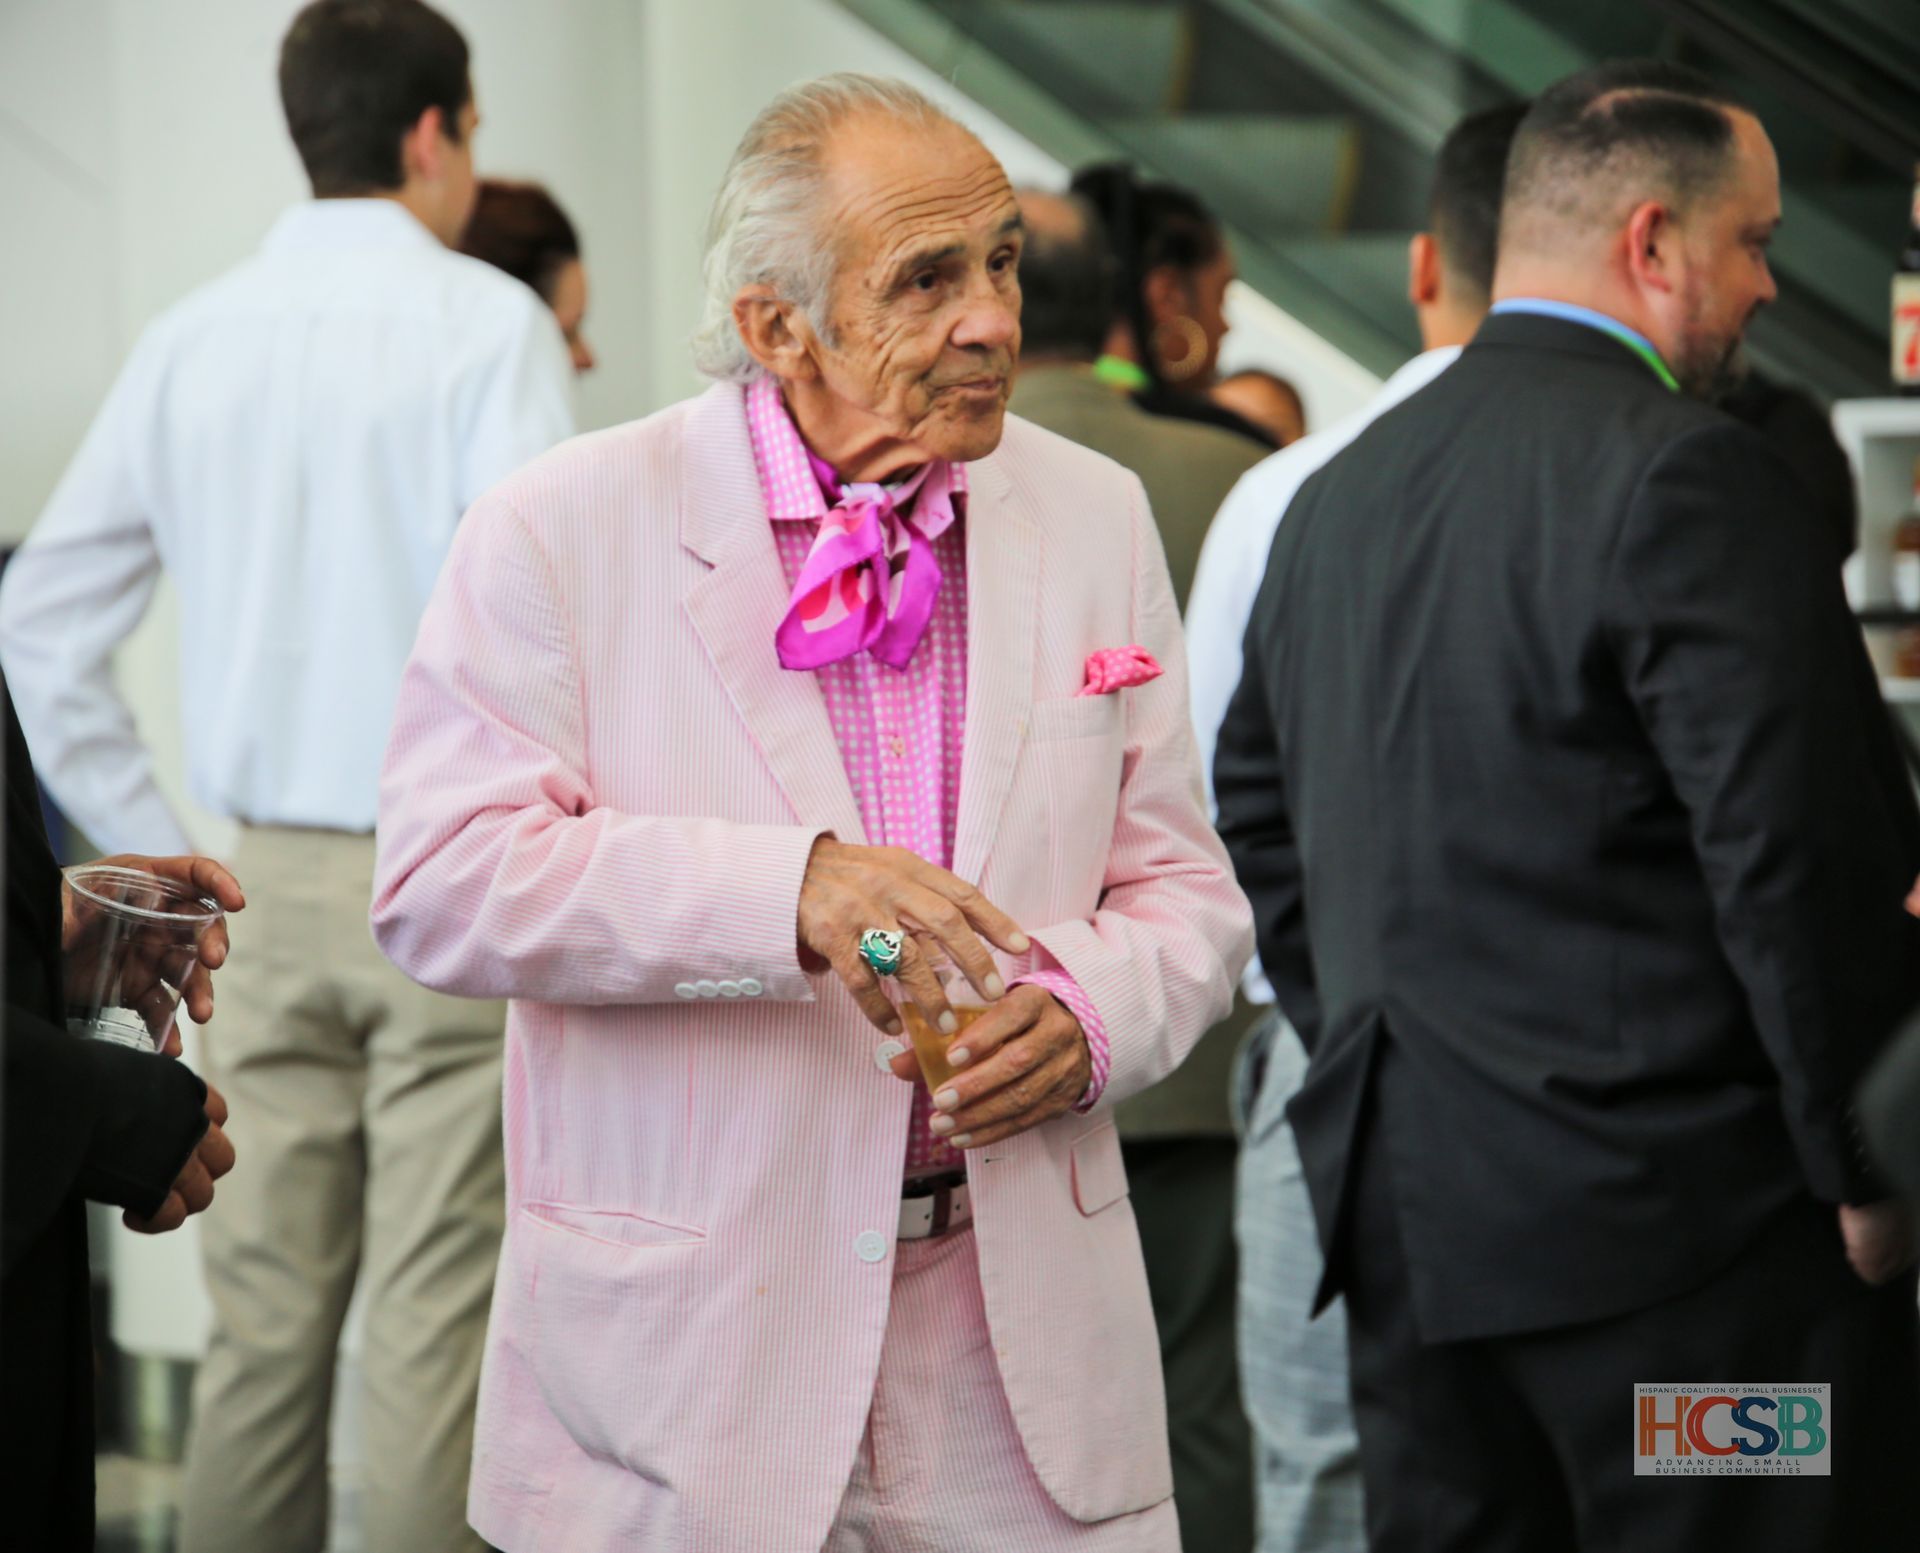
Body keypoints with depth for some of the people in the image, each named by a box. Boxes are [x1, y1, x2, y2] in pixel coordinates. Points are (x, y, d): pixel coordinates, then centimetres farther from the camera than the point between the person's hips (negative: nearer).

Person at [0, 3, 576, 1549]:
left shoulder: (190, 341, 8)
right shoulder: (486, 324, -8)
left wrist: (161, 853, 13)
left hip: (273, 887, 5)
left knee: (264, 1316, 10)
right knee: (434, 1325, -1)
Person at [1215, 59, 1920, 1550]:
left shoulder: (1338, 492, 13)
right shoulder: (1686, 476, -13)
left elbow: (1253, 812, 20)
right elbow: (1799, 855, -17)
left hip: (1407, 1215, 8)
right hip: (1677, 1208, -8)